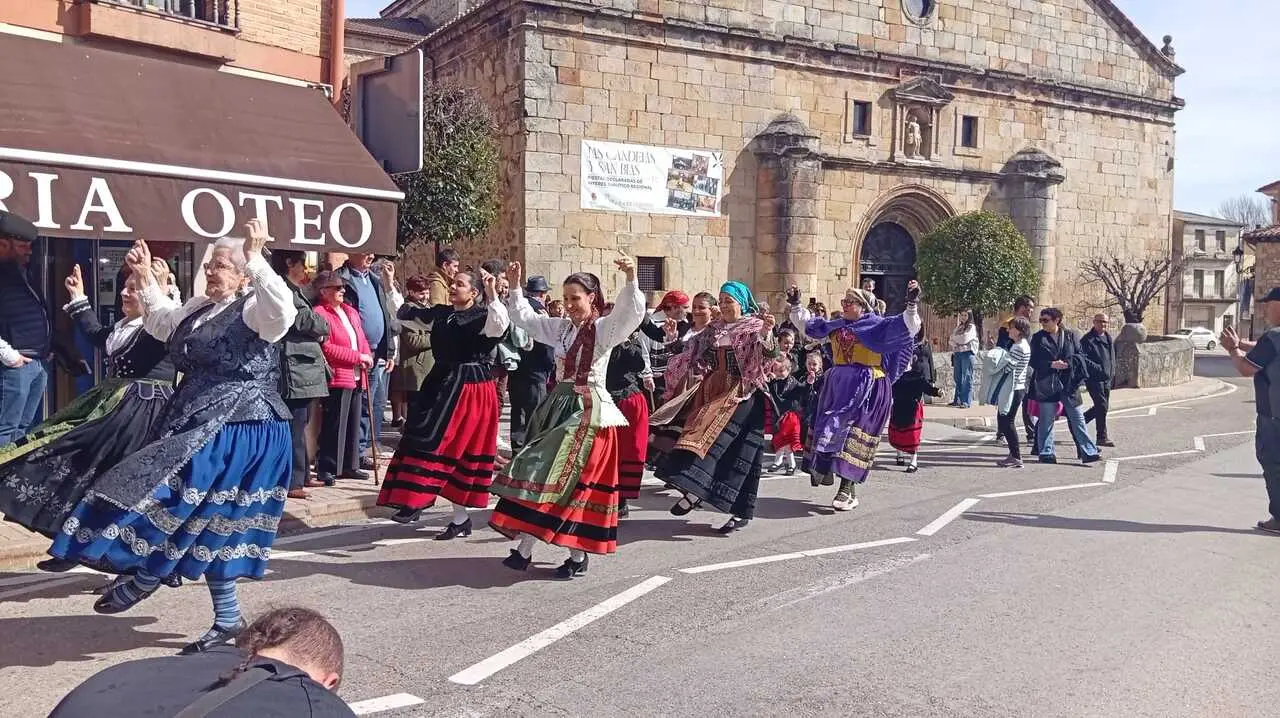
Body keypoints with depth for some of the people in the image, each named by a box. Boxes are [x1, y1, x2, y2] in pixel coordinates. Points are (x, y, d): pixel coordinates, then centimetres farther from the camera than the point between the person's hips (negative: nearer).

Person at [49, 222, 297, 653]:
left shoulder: (255, 309, -10)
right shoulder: (200, 309, 16)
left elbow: (283, 310, -34)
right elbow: (161, 324, 35)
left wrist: (255, 259, -37)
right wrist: (145, 278, 25)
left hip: (237, 429, -9)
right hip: (197, 424, 10)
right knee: (208, 521, 10)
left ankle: (145, 580, 13)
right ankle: (227, 620, 18)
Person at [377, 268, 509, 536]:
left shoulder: (482, 316, -8)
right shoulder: (440, 313, 12)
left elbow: (500, 327, -30)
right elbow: (402, 312, 20)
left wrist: (492, 295, -36)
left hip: (470, 388, -7)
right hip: (441, 384, 8)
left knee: (460, 449, -3)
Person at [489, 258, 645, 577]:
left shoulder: (605, 328, -7)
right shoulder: (561, 328, 13)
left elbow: (632, 314, -25)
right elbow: (525, 318, 21)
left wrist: (630, 279, -39)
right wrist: (515, 286, 11)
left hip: (588, 411, -7)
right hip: (559, 407, 7)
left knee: (577, 479, -4)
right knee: (540, 474, 2)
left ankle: (578, 555, 6)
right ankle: (524, 547, 5)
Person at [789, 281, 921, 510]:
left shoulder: (878, 325, -2)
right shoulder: (835, 326, 14)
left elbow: (908, 327, -11)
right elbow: (808, 325, 26)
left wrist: (912, 303, -24)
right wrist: (796, 305, 21)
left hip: (867, 388, -6)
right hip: (838, 386, 6)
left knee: (854, 433, -7)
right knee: (828, 430, 4)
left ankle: (847, 489, -3)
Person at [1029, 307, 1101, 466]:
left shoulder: (1070, 335, 6)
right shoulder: (1038, 338, 2)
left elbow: (1079, 356, 4)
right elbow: (1034, 361, -1)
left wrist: (1067, 362, -15)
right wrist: (1051, 364, -16)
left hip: (1069, 383, 1)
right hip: (1047, 383, -1)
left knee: (1078, 419, 3)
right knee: (1046, 419, 4)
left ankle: (1088, 452, 6)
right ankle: (1046, 453, 14)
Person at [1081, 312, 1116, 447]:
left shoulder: (1109, 338, 15)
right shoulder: (1087, 339, -11)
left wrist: (1112, 373, 17)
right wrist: (1097, 368, -22)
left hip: (1107, 379, 8)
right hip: (1094, 378, -8)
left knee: (1103, 406, 13)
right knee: (1102, 406, -9)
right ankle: (1102, 437, -1)